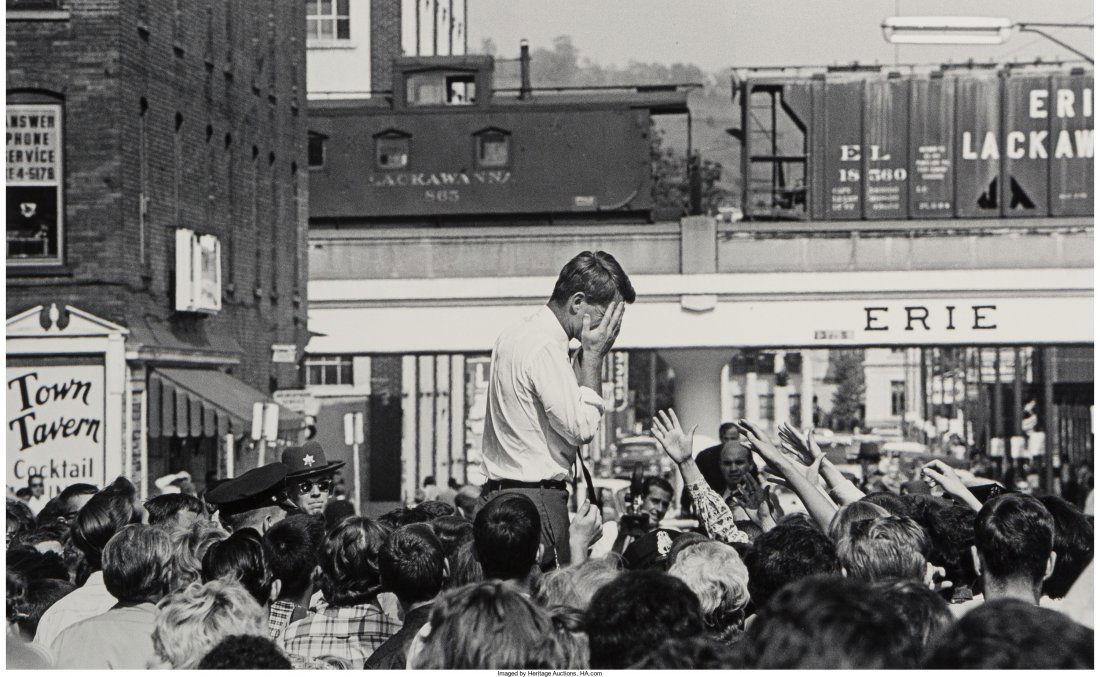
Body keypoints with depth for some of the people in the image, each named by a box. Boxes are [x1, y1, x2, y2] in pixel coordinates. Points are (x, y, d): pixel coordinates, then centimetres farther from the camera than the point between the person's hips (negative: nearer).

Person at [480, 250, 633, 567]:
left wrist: (585, 353, 12)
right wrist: (593, 356, -9)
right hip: (535, 501, -10)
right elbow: (581, 428, -17)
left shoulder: (518, 335, 17)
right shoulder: (544, 348, -15)